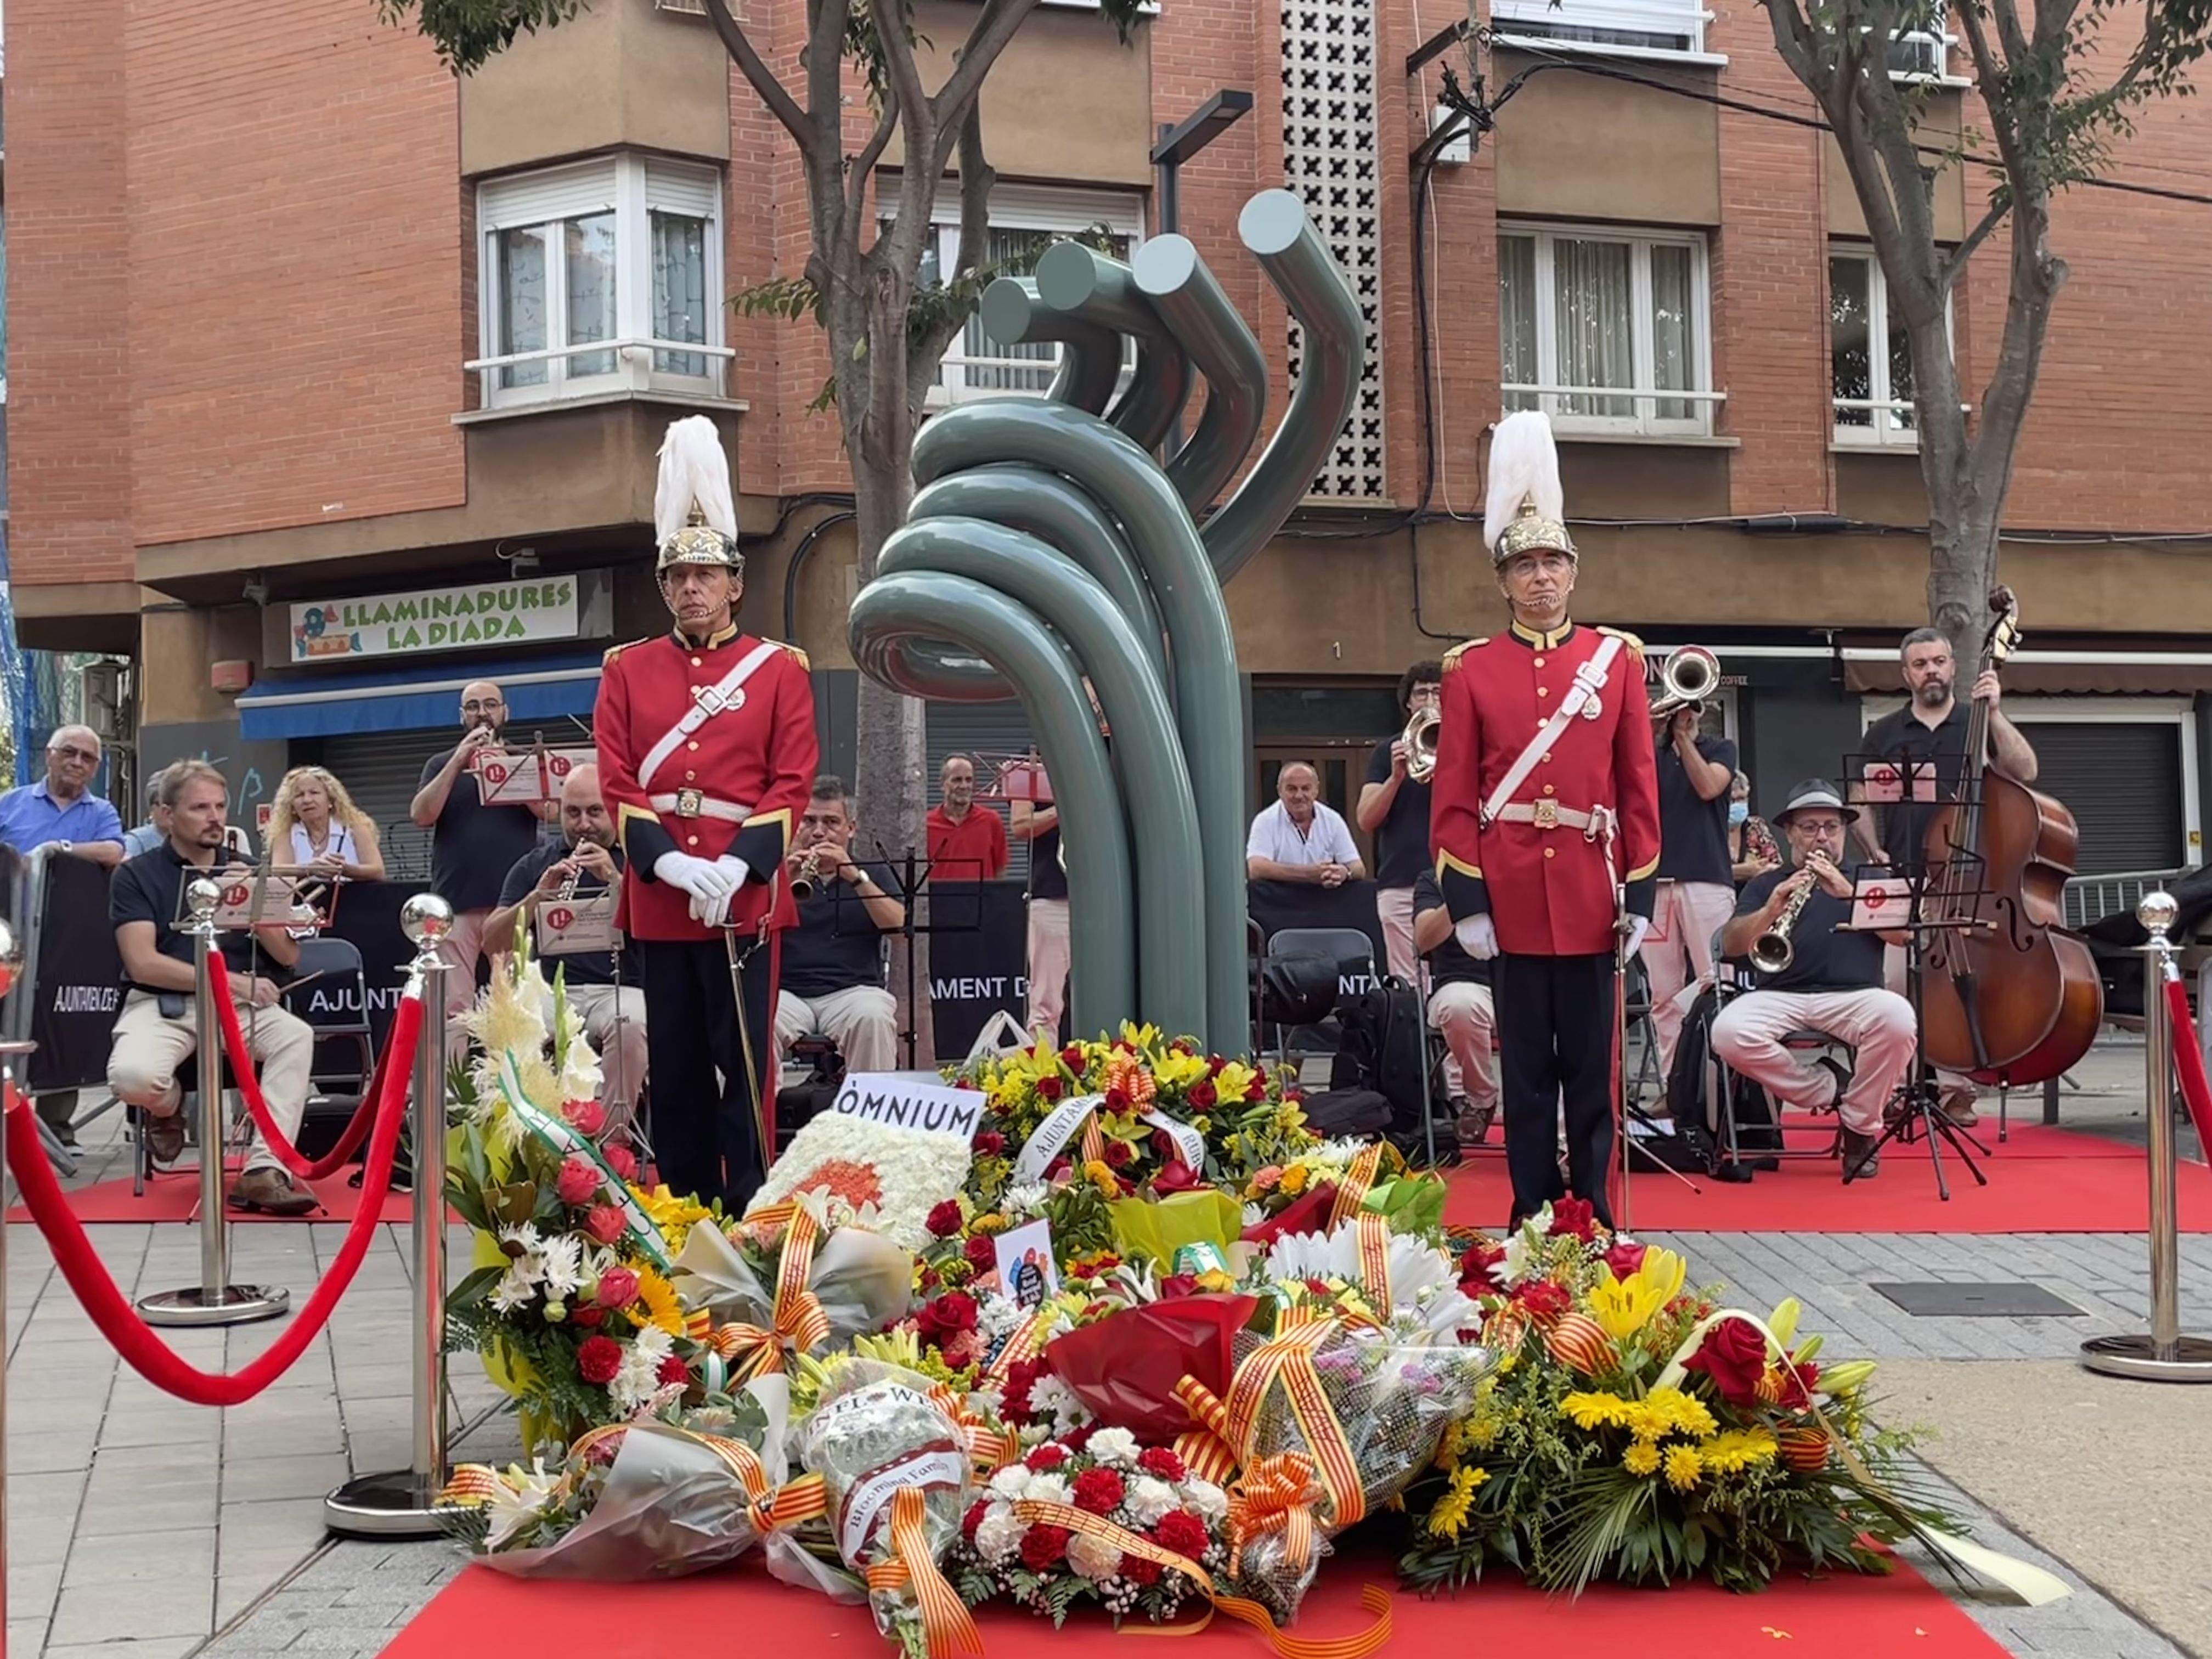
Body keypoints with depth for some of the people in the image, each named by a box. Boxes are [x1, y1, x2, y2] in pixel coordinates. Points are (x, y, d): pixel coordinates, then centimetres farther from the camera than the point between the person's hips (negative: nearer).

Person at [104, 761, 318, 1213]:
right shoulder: (137, 875, 3)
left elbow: (288, 956, 8)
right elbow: (143, 963, -9)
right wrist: (229, 980, -14)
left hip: (239, 1005, 3)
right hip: (161, 1004, -3)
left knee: (297, 1035, -30)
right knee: (134, 1077, -34)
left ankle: (264, 1171, -33)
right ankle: (168, 1105, 5)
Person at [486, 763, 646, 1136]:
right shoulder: (536, 864, 18)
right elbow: (492, 942, 9)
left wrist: (616, 880, -15)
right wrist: (539, 896, -6)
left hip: (621, 989, -2)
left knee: (629, 1026, -37)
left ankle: (611, 1140, -28)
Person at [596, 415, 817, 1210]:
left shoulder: (780, 669, 4)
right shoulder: (627, 669, 10)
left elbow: (792, 782, -2)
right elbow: (616, 780, 2)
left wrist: (736, 866, -16)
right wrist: (671, 863, -12)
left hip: (746, 895, -2)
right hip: (657, 897, 2)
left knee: (745, 1063, -1)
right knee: (674, 1067, 9)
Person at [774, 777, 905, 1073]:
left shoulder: (873, 875, 18)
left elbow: (897, 924, -2)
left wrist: (853, 876, -12)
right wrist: (783, 884, -11)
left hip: (852, 990, 0)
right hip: (786, 992, 0)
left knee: (873, 1018, -35)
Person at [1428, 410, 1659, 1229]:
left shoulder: (1617, 659, 7)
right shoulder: (1471, 669, 4)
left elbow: (1641, 785, 6)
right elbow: (1454, 794, 2)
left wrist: (1640, 894, 0)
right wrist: (1465, 901, -5)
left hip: (1590, 895, 1)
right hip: (1510, 897, 0)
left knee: (1592, 1062, 5)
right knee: (1526, 1064, 6)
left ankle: (1592, 1211, 14)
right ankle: (1533, 1214, 13)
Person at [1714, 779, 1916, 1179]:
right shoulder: (1767, 884, 20)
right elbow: (1730, 946, 3)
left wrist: (1848, 893, -11)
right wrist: (1772, 909, -15)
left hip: (1854, 995, 0)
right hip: (1780, 997, 0)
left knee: (1897, 1020, -35)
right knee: (1728, 1033, -32)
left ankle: (1861, 1126, -10)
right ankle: (1830, 1089, -8)